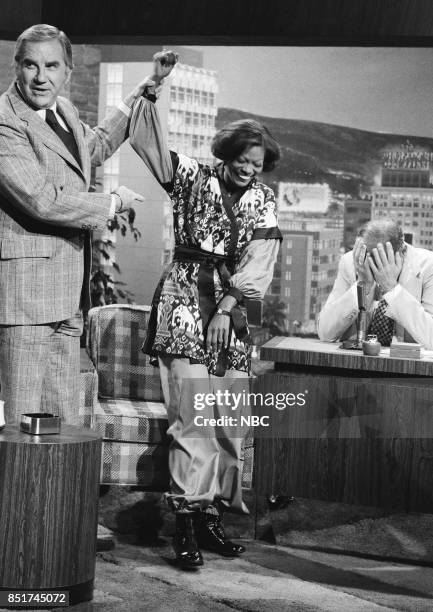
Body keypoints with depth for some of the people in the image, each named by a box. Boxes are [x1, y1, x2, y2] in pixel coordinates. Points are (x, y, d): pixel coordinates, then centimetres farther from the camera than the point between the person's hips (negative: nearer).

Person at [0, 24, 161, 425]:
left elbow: (94, 147, 35)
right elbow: (41, 199, -24)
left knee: (64, 417, 14)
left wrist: (135, 102, 31)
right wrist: (112, 204, -11)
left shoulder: (63, 110, 13)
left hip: (66, 290, 9)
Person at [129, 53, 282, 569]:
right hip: (184, 307, -4)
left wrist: (226, 307, -12)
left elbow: (257, 264, 0)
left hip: (231, 314, 4)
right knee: (193, 419, -11)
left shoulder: (263, 201, 9)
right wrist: (150, 89, -19)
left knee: (231, 425, 4)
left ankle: (210, 516, 14)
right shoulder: (193, 179, 2)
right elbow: (146, 139, -7)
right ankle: (186, 524, -7)